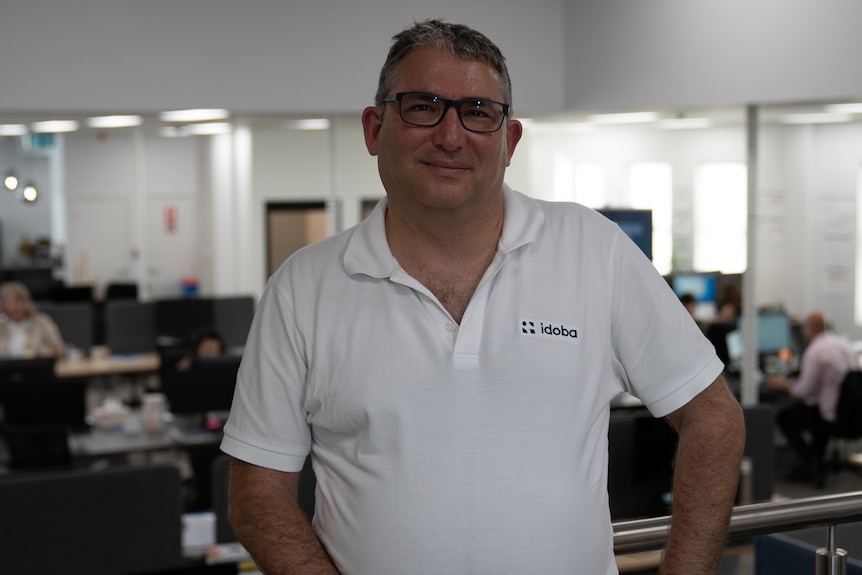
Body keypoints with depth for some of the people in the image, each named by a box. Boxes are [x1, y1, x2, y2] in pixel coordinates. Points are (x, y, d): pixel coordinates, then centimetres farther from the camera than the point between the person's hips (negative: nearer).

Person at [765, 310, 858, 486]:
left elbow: (804, 391, -15)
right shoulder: (846, 344, 7)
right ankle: (818, 464, 29)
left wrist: (784, 385, 5)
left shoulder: (815, 351, -17)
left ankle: (810, 463, 7)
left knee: (784, 416, 9)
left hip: (832, 418, -8)